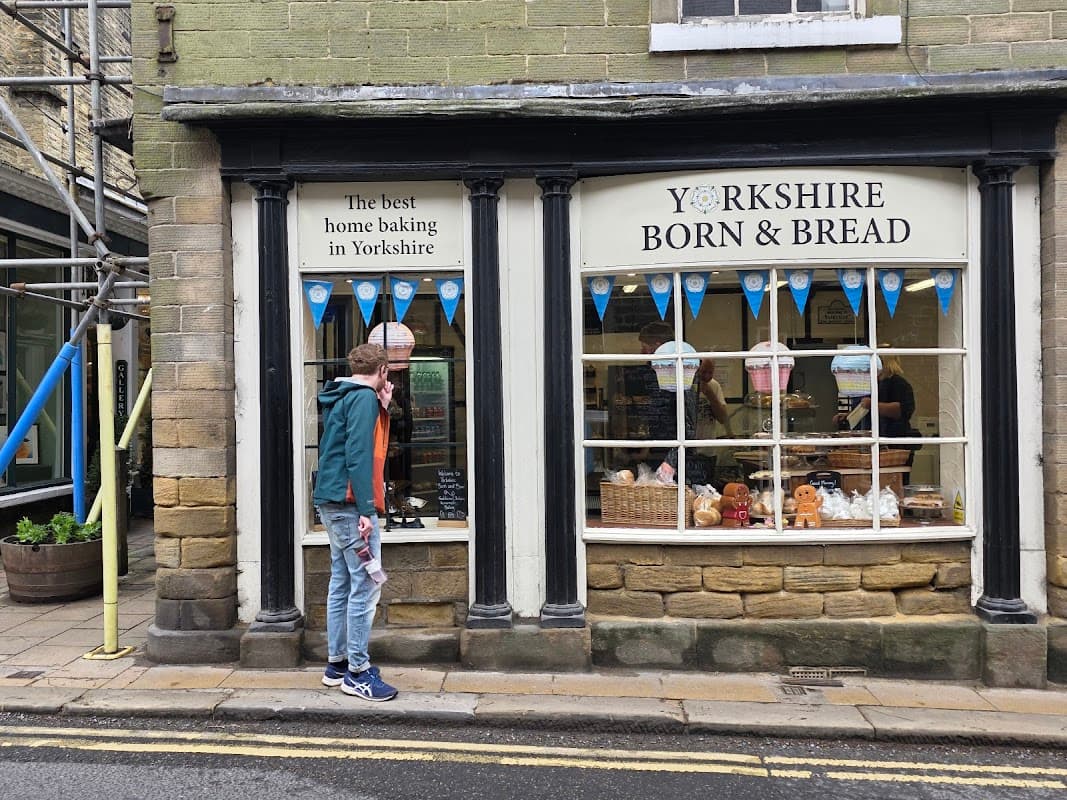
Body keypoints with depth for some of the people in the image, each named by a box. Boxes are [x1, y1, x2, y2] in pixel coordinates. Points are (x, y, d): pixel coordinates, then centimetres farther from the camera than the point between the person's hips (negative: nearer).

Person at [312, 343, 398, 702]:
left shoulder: (344, 398, 18)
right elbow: (358, 455, -21)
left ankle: (337, 663, 23)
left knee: (342, 583, 15)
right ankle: (357, 672, 0)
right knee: (365, 585, -5)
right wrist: (365, 509, -23)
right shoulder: (364, 397, -11)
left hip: (333, 503, 10)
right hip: (350, 504, -10)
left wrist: (383, 408, 16)